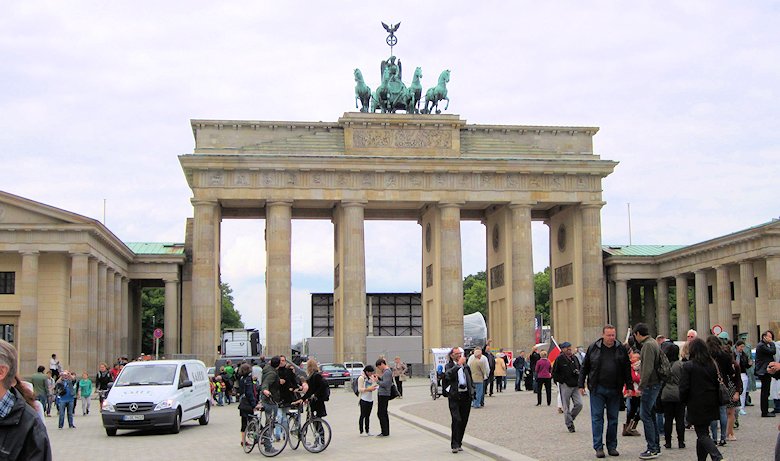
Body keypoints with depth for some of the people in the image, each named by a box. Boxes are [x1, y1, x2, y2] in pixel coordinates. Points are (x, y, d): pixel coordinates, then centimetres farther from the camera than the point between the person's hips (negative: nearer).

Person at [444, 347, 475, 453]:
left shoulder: (466, 366, 16)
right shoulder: (449, 366, 0)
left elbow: (471, 381, 24)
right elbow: (448, 374, -23)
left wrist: (472, 392, 12)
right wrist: (458, 364, -24)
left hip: (466, 396, 5)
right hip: (454, 396, -5)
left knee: (464, 421, 7)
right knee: (456, 420, -14)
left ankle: (459, 443, 18)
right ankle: (454, 445, -8)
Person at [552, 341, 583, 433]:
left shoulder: (574, 358, 10)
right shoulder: (560, 359, -6)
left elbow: (580, 369, 23)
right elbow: (554, 374, -3)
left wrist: (578, 372, 1)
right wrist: (562, 381, -11)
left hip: (575, 386, 5)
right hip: (565, 386, -5)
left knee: (579, 404, -4)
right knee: (566, 407, 1)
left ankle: (570, 418, 19)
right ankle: (569, 424, 12)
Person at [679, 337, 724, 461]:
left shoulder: (688, 366, -13)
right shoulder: (712, 364, 4)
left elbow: (684, 387, -13)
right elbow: (717, 384, 10)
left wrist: (684, 400, 5)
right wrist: (717, 402, 18)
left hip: (696, 406, -6)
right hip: (711, 405, 6)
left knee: (702, 434, -3)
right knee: (703, 433, 17)